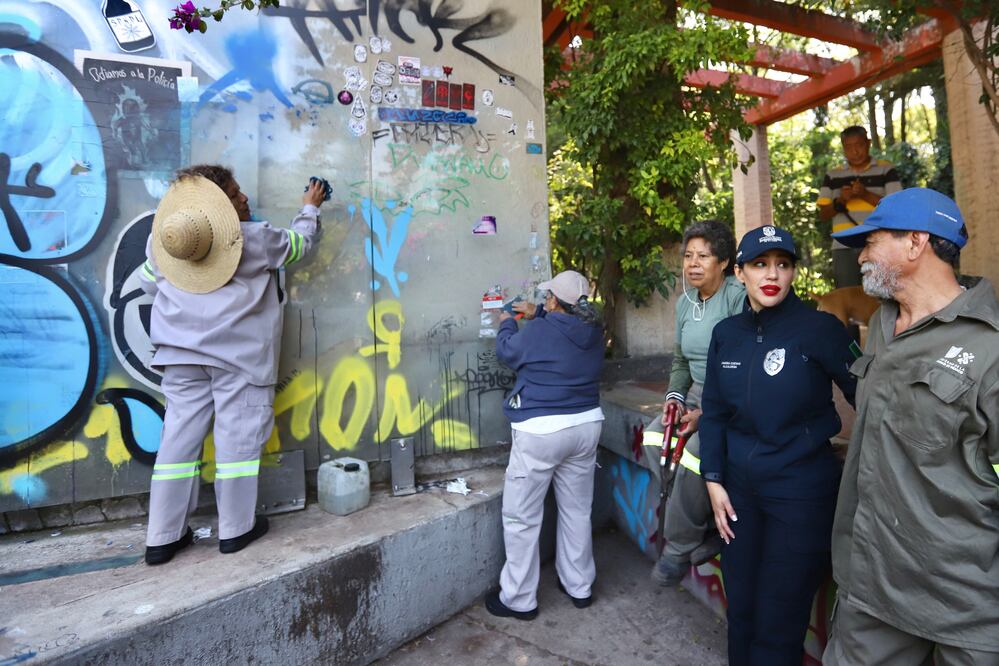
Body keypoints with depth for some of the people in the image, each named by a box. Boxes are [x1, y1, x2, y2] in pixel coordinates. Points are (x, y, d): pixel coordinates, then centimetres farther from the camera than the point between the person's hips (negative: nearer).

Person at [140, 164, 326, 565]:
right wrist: (310, 208, 27)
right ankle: (235, 529, 12)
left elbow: (150, 283, 18)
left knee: (179, 437, 8)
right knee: (238, 436, 3)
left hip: (181, 351, 5)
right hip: (238, 352, -5)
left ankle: (162, 538, 14)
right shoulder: (254, 238, -5)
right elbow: (298, 243, 11)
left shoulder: (162, 238, 8)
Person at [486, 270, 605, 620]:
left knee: (522, 518, 8)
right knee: (577, 510, 20)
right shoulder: (594, 331, 1)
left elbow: (507, 351, 4)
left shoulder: (537, 331, -16)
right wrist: (537, 314, 30)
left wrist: (506, 324, 22)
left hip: (541, 432, -6)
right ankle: (579, 587, 36)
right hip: (586, 426, 7)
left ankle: (519, 600, 21)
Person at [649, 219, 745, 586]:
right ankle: (706, 531, 8)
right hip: (697, 394, 7)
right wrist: (674, 396, -2)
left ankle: (681, 549, -1)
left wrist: (706, 413, -20)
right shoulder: (685, 302, 8)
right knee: (654, 441, -10)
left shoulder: (739, 298, -14)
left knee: (692, 457, -25)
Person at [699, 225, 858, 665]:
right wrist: (714, 481, 3)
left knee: (778, 624, 9)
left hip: (802, 490, -4)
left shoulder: (818, 328, -13)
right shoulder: (726, 334, 1)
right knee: (740, 608, 19)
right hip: (739, 486, 4)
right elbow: (714, 413, 6)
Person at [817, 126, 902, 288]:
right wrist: (839, 201, -9)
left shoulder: (886, 170, 7)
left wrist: (865, 194, -14)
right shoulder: (832, 176, 13)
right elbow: (823, 214, 10)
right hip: (844, 247, 2)